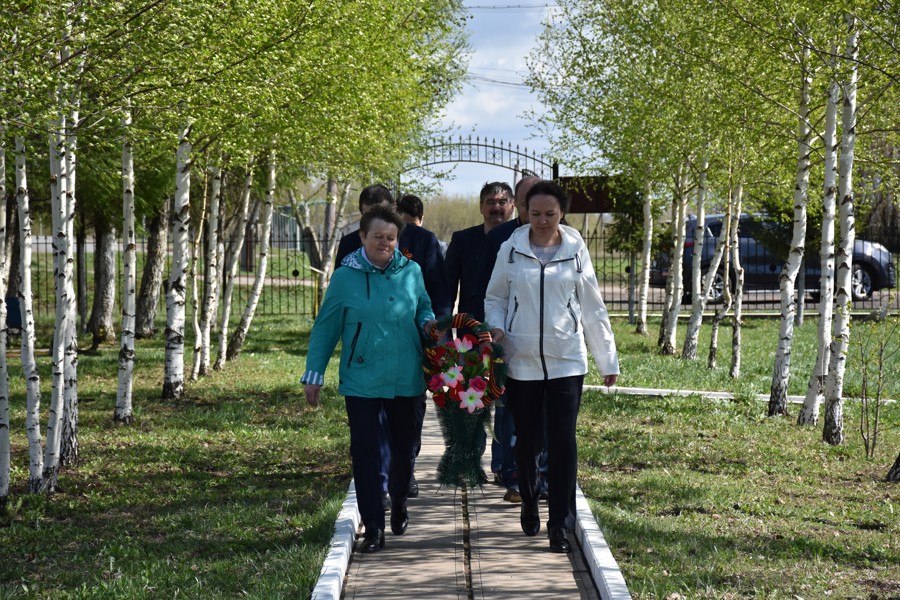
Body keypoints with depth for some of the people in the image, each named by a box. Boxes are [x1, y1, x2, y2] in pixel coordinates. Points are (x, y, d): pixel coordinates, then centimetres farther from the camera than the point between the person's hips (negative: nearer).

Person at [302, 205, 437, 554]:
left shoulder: (411, 272, 2)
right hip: (361, 381, -3)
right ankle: (373, 528, 2)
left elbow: (423, 306, 20)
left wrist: (427, 321, -4)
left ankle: (398, 505, 42)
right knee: (365, 453, -5)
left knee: (404, 446, 15)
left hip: (406, 380, 3)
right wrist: (314, 375, 0)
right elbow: (325, 328, 2)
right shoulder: (345, 277, -5)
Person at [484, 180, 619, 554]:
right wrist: (496, 328, -9)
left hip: (566, 361, -1)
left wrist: (608, 360, 7)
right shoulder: (511, 249, 1)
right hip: (521, 361, 1)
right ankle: (529, 508, 32)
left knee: (563, 442, -7)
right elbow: (495, 298, 12)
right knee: (527, 440, 11)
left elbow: (593, 308, 7)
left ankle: (560, 526, -3)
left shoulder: (576, 250, 2)